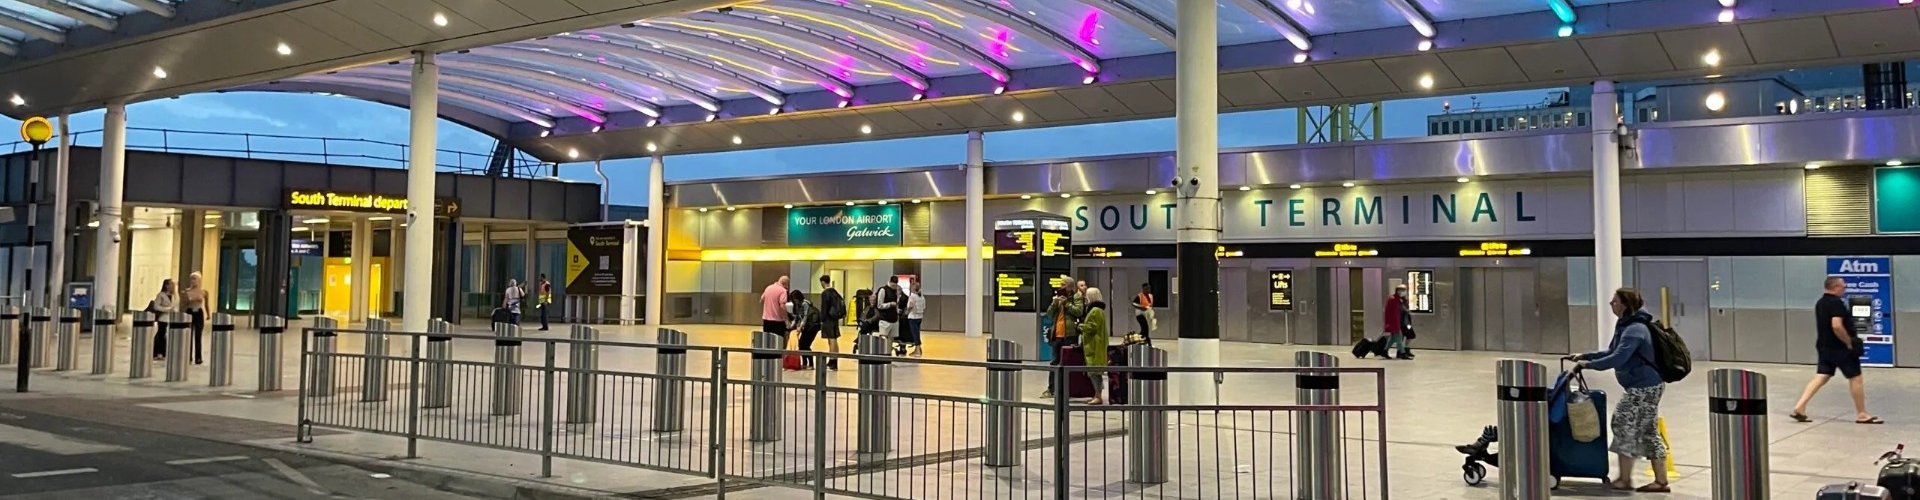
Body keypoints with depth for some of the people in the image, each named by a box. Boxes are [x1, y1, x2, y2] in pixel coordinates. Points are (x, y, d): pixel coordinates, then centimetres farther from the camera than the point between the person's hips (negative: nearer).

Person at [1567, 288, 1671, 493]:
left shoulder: (1634, 330, -21)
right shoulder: (1626, 326, 12)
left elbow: (1618, 358, -29)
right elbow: (1612, 352, 21)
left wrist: (1589, 365, -22)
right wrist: (1585, 356, 13)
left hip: (1643, 388, -10)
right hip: (1644, 386, 10)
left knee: (1625, 426, -4)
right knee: (1647, 430, 12)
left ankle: (1625, 479, 5)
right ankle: (1660, 480, 17)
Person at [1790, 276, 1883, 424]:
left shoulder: (1820, 303, 12)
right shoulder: (1836, 303, -17)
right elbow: (1837, 326, -28)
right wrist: (1849, 342, -18)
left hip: (1824, 346, 9)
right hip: (1840, 348, -8)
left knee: (1821, 377, 6)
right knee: (1856, 378, 4)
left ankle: (1799, 408, -3)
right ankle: (1862, 414, 12)